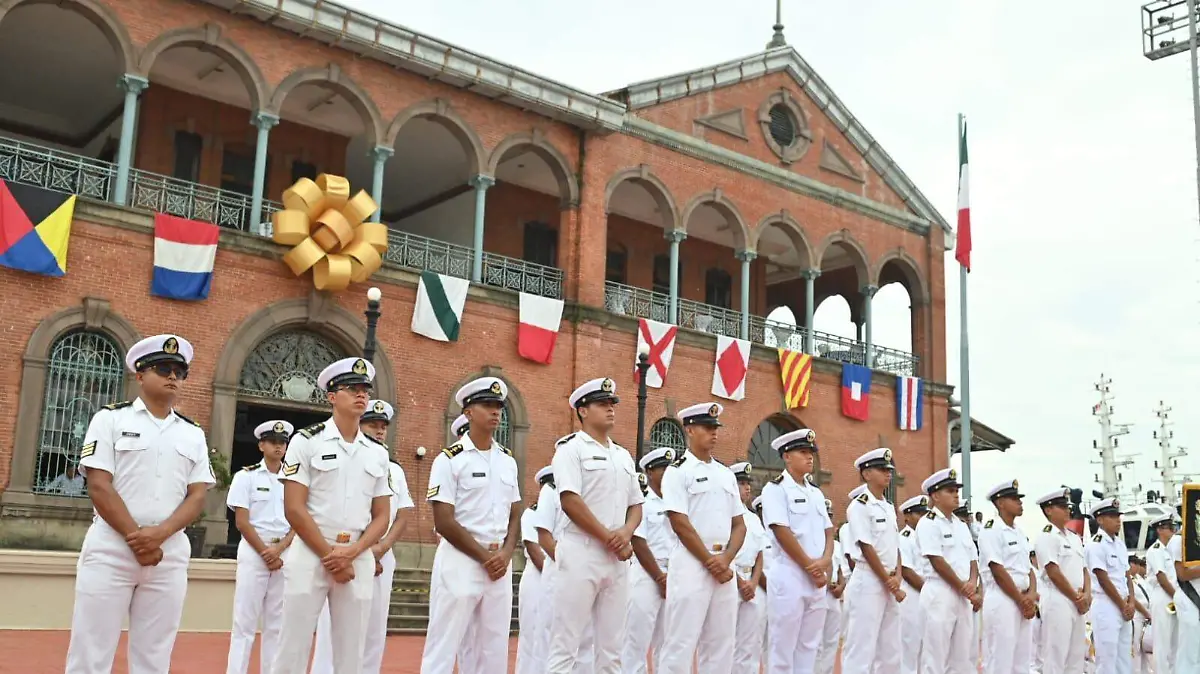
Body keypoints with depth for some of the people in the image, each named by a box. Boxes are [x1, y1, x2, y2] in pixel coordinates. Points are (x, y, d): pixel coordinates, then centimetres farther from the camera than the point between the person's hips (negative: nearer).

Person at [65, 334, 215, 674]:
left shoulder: (193, 434, 13)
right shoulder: (111, 418, 3)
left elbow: (198, 496, 6)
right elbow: (99, 487, -6)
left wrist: (159, 534, -12)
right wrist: (137, 540, -12)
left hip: (169, 554, 4)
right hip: (110, 550, -3)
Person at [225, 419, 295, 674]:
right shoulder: (246, 476, 0)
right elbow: (241, 521, -6)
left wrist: (279, 549, -11)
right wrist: (265, 552, -11)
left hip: (286, 553, 3)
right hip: (253, 551, -3)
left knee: (277, 624, 5)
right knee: (245, 621, -3)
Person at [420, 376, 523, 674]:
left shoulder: (508, 460, 12)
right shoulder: (450, 459, -7)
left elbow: (515, 515, 14)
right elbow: (444, 522, -12)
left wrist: (505, 554, -4)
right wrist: (484, 556, -12)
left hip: (500, 566, 6)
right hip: (460, 562, -6)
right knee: (443, 650, -4)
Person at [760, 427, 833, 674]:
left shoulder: (816, 493, 17)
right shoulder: (775, 489, -6)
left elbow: (828, 531, 13)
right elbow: (782, 532, -13)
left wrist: (825, 561, -7)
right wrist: (810, 567, -13)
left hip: (818, 579, 7)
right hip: (789, 576, -7)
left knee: (809, 646, 9)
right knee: (783, 647, -4)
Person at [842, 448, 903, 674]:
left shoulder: (889, 508, 17)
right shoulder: (859, 506, -8)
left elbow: (896, 547, 14)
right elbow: (867, 548, -13)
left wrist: (897, 577, -4)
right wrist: (890, 583, -12)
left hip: (890, 585, 8)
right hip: (868, 582, -8)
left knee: (891, 651, 10)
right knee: (862, 649, -8)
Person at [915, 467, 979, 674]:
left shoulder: (961, 525, 17)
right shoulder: (928, 523, -7)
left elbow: (972, 560, 16)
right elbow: (938, 562, -14)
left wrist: (972, 584, -5)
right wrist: (964, 589, -10)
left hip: (964, 597, 8)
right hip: (940, 594, -8)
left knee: (962, 657, 9)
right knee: (935, 657, -7)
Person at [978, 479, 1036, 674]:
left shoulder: (1019, 533, 17)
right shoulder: (991, 531, -9)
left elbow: (1028, 568, 15)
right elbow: (998, 571, -15)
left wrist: (1031, 594, -4)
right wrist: (1022, 601, -11)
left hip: (1023, 603, 9)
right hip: (1002, 601, -9)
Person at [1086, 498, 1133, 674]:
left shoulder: (1120, 543, 15)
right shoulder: (1096, 545, -11)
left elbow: (1127, 576, 15)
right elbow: (1104, 581, -14)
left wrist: (1130, 603, 1)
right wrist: (1123, 605, -10)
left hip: (1124, 607, 9)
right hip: (1106, 606, -8)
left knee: (1125, 658, 10)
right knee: (1107, 660, -8)